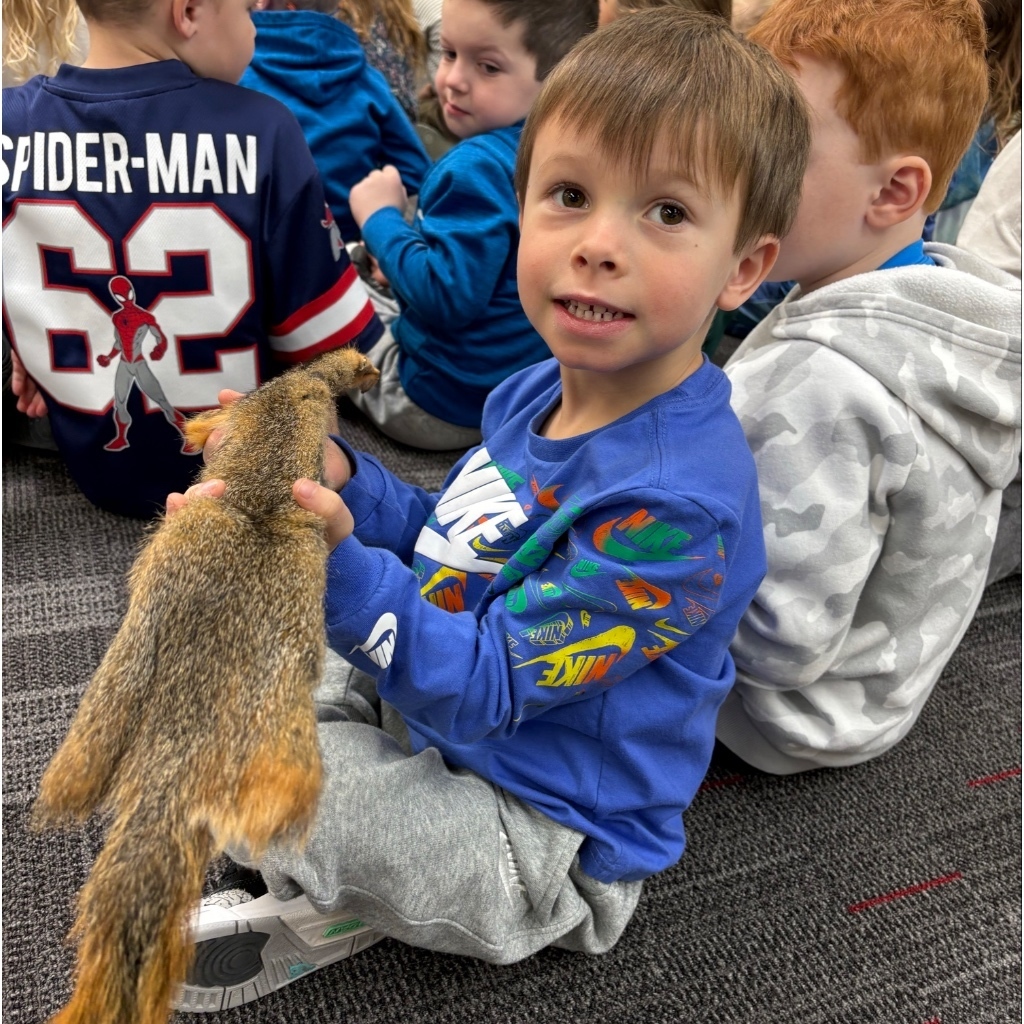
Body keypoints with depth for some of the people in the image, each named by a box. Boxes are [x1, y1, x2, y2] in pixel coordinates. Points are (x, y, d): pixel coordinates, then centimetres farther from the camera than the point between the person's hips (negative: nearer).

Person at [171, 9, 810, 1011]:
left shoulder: (677, 502, -33)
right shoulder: (537, 393, -4)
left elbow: (487, 688, -30)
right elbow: (461, 548, 7)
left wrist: (335, 562, -41)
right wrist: (340, 478, -9)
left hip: (547, 843, -8)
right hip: (427, 702, 9)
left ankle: (339, 916, 6)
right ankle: (337, 869, 14)